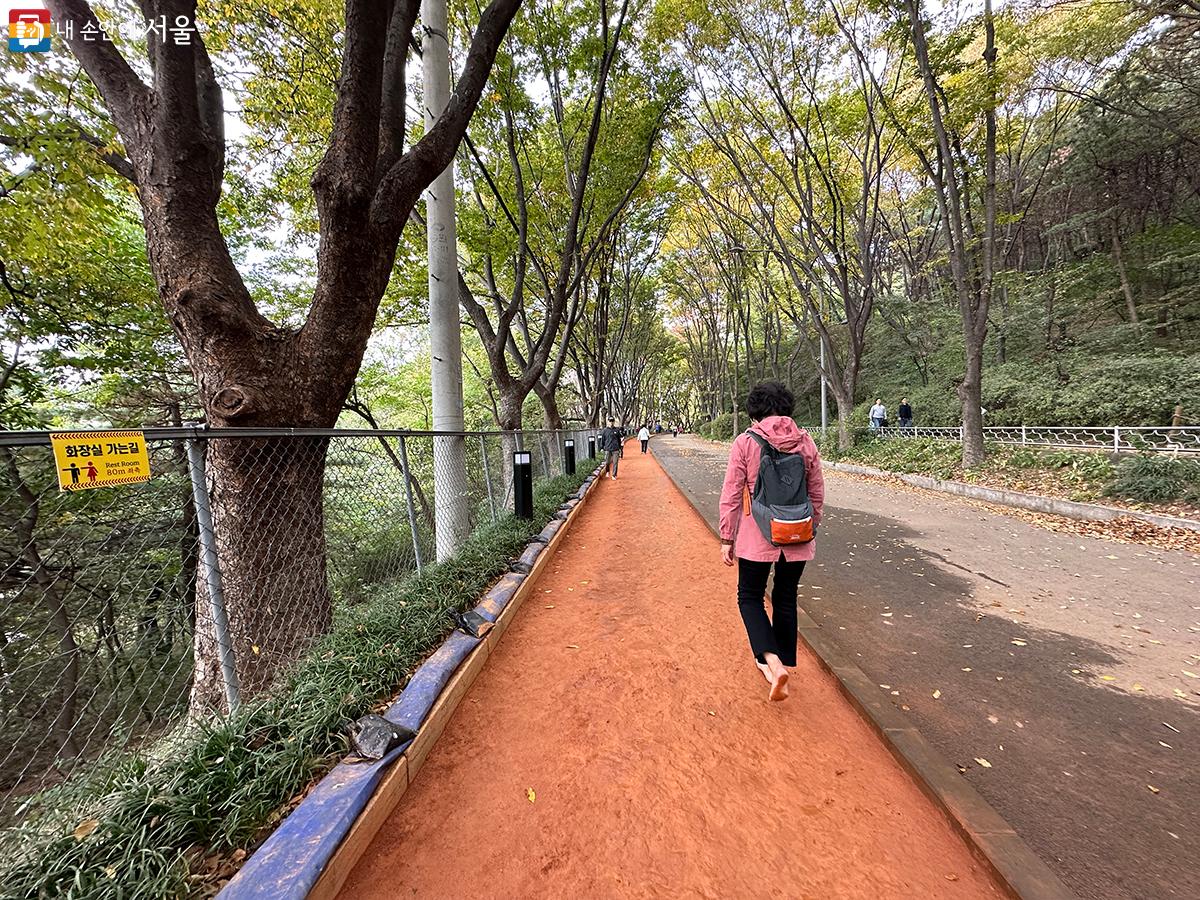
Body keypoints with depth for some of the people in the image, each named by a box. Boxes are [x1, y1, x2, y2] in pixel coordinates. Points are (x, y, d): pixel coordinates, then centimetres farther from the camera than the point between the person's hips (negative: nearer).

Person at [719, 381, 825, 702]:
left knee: (749, 597, 14)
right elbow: (817, 494, 7)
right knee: (785, 599, 19)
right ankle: (780, 663, 33)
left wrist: (726, 538, -1)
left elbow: (731, 495, -10)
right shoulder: (805, 442, -1)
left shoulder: (745, 442, -11)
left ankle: (773, 663, -3)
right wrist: (811, 529, 20)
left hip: (756, 537, -4)